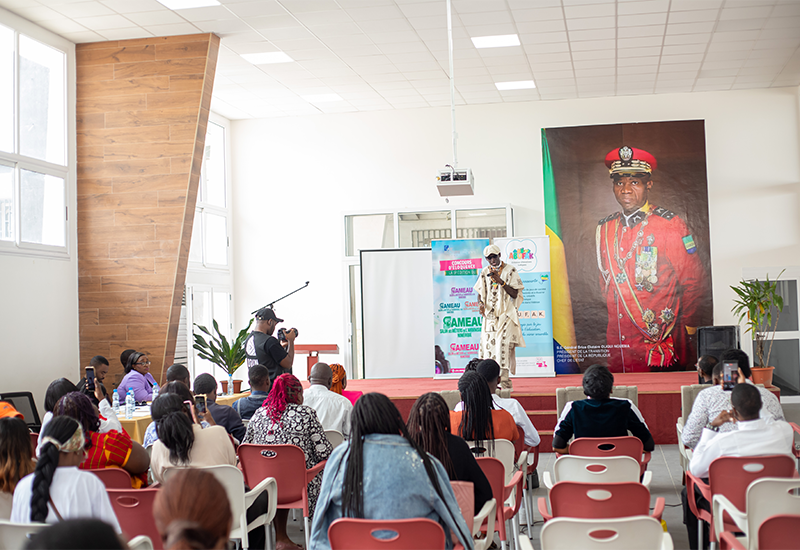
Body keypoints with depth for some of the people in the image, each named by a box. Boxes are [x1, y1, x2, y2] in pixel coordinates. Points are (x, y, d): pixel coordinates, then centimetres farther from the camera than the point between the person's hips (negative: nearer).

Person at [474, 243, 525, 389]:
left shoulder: (510, 271, -3)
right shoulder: (485, 272, 11)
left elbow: (515, 294, -8)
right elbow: (480, 292, 17)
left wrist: (500, 281, -19)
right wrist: (481, 303, -4)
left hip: (506, 315, -5)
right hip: (489, 315, 5)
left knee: (503, 344, -17)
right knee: (488, 344, -1)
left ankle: (504, 380, -17)